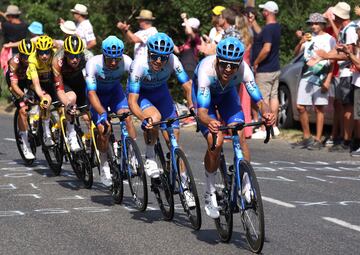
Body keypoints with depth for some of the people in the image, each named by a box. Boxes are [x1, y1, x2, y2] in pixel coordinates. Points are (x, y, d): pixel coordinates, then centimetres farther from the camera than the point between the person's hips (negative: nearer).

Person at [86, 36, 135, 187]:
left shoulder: (127, 62, -30)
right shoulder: (93, 64, -35)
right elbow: (91, 93, -39)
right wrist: (102, 114, -53)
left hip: (115, 91, 2)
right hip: (98, 93, -2)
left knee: (127, 118, -23)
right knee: (103, 128, -16)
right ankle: (104, 166, 4)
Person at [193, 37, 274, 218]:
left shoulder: (243, 69, -34)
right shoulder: (206, 69, -41)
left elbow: (259, 100, -35)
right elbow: (201, 111, -47)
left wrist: (266, 113, -57)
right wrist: (209, 122, -69)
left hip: (227, 94, 2)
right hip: (205, 93, -2)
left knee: (240, 137, -18)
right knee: (214, 142, -19)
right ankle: (210, 194, -2)